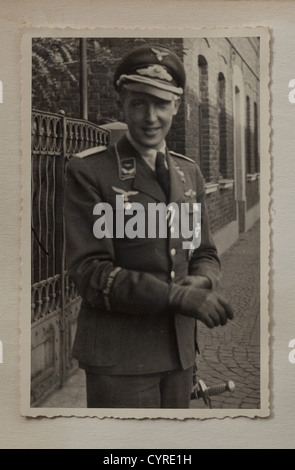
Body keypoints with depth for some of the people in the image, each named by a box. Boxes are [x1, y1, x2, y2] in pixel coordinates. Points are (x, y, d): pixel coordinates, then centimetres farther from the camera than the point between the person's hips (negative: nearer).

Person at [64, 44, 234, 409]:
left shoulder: (189, 173, 11)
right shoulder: (88, 171, -8)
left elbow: (205, 254, 14)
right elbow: (89, 272, -14)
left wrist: (200, 281, -10)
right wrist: (175, 296, -24)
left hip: (179, 351, 6)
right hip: (119, 359, -5)